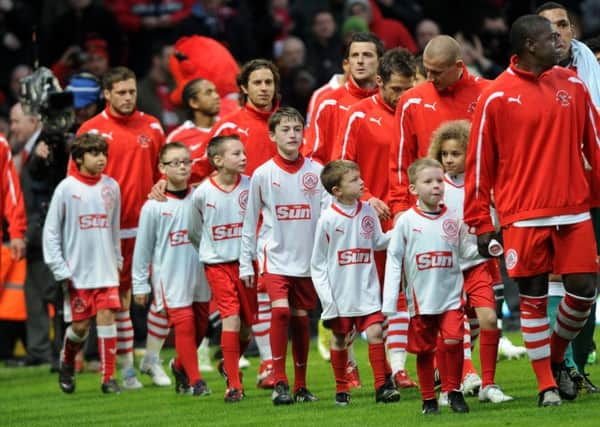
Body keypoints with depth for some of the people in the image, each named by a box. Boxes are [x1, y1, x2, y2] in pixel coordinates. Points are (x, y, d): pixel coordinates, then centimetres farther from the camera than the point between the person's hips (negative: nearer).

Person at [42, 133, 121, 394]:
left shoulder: (112, 187, 5)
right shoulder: (66, 188, -5)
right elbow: (51, 231, -2)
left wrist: (117, 261, 12)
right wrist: (60, 270, -7)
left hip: (106, 270, 2)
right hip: (77, 272, -2)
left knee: (107, 318, -8)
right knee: (80, 326, 3)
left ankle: (108, 378, -4)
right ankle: (67, 363, 32)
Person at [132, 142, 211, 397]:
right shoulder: (153, 207, -6)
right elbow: (143, 247, 1)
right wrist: (140, 283, 3)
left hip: (200, 274, 4)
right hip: (170, 277, -4)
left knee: (200, 324, 9)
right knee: (184, 324, -9)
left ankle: (180, 366, 33)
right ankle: (195, 380, 0)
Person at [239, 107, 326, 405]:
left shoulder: (316, 172, 0)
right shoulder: (262, 174, -2)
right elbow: (249, 222, 5)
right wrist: (245, 263, 6)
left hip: (307, 257, 2)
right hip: (275, 255, -2)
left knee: (301, 317, 7)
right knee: (281, 310, -18)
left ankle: (300, 385, 18)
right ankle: (279, 382, -10)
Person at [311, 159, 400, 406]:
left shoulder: (368, 212, 0)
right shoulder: (328, 219, -11)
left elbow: (377, 242, 15)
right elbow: (318, 263, -5)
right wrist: (326, 296, -10)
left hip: (366, 290, 2)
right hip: (339, 293, -2)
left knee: (375, 332, -9)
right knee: (339, 338, 8)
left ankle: (382, 386, -4)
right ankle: (341, 389, 21)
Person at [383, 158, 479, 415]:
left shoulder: (453, 220, 3)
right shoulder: (406, 221, -2)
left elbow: (464, 251, 10)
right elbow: (394, 260, 0)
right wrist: (389, 302, -3)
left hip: (451, 295, 0)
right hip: (420, 298, 0)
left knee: (453, 340, -15)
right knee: (424, 349, 6)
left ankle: (454, 391, 3)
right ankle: (428, 398, 19)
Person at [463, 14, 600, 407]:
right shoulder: (496, 97, -5)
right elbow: (480, 161, -2)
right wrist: (481, 223, -3)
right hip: (524, 215, -4)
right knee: (533, 298, 1)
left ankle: (556, 359, 25)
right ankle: (546, 385, 11)